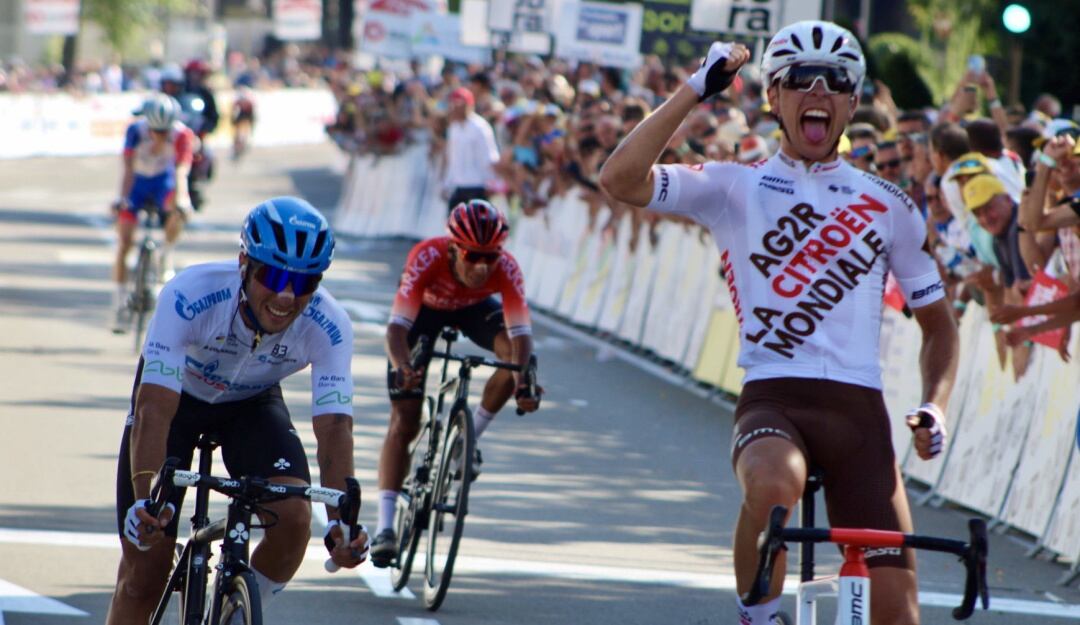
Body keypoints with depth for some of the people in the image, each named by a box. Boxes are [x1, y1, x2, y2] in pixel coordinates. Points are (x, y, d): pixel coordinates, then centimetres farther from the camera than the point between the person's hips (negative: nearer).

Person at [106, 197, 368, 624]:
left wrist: (342, 520, -50)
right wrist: (145, 497, -57)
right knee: (145, 571, -8)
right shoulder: (191, 296, -37)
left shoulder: (328, 327, -30)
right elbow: (154, 409, -42)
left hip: (252, 404, 2)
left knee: (293, 517, -26)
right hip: (176, 397, -2)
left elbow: (335, 425, -34)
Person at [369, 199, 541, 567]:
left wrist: (523, 384, -57)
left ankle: (470, 437, -7)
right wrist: (402, 368, -65)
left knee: (514, 353, -29)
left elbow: (521, 331, -40)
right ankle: (385, 527, -10)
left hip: (473, 308, 2)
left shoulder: (505, 269, -35)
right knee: (404, 422, -11)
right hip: (424, 309, -2)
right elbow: (397, 326, -45)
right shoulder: (427, 258, -40)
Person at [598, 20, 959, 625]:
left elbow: (938, 322, 21)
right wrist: (696, 90, -9)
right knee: (772, 483, -38)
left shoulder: (889, 206, 15)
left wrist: (935, 405, 3)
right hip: (772, 398, -2)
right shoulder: (736, 187, 7)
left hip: (859, 408, 3)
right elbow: (621, 179, -8)